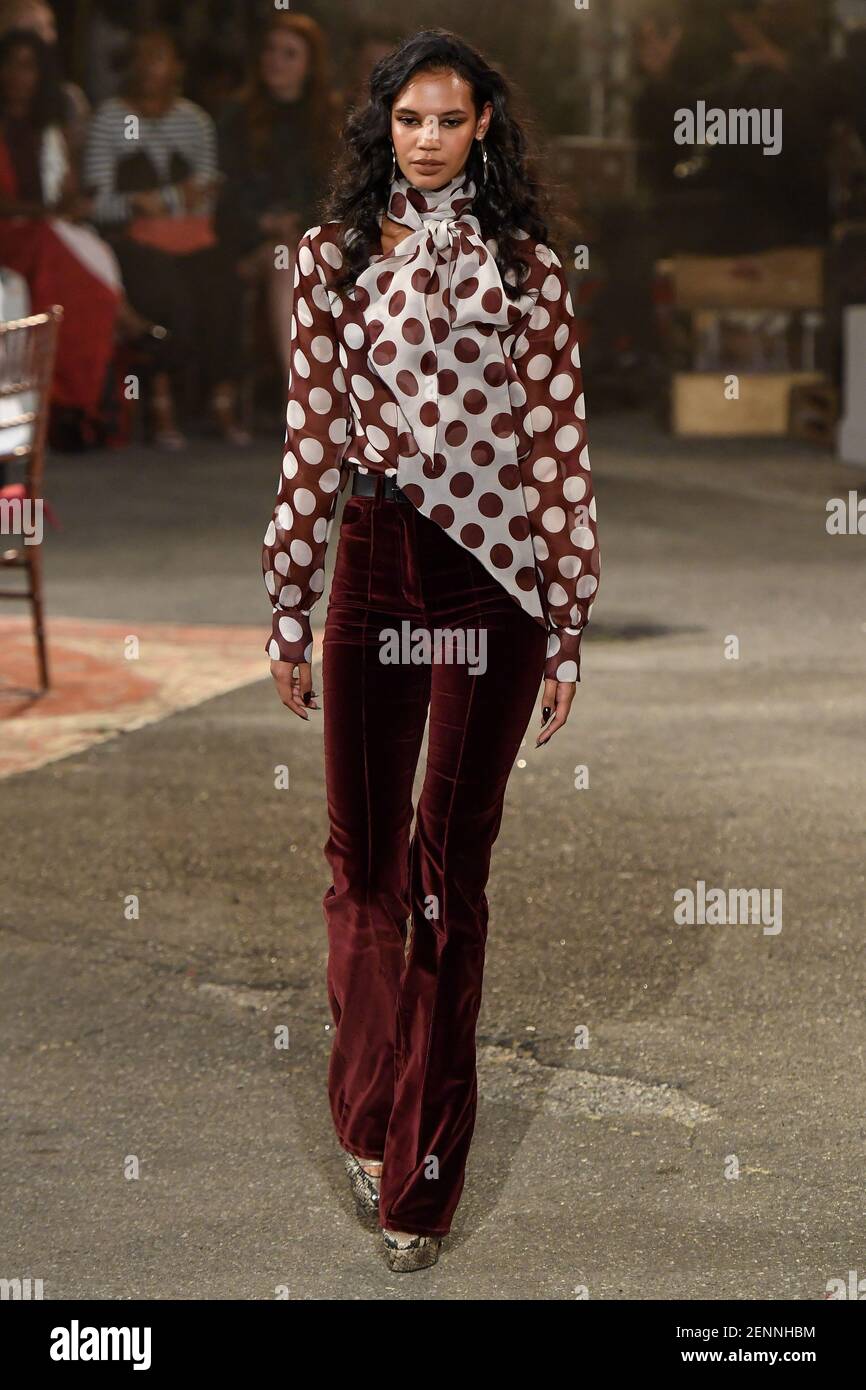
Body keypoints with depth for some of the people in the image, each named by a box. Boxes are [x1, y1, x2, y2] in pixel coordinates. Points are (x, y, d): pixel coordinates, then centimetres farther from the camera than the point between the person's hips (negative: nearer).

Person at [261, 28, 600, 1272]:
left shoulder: (528, 265, 2)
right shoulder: (334, 256, 6)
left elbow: (558, 445, 0)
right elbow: (311, 440, 5)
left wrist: (566, 627, -3)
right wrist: (291, 612, 4)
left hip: (492, 576, -1)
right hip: (375, 563, 1)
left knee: (453, 867, 4)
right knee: (363, 856, 7)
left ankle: (423, 1174, 12)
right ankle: (370, 1115, 26)